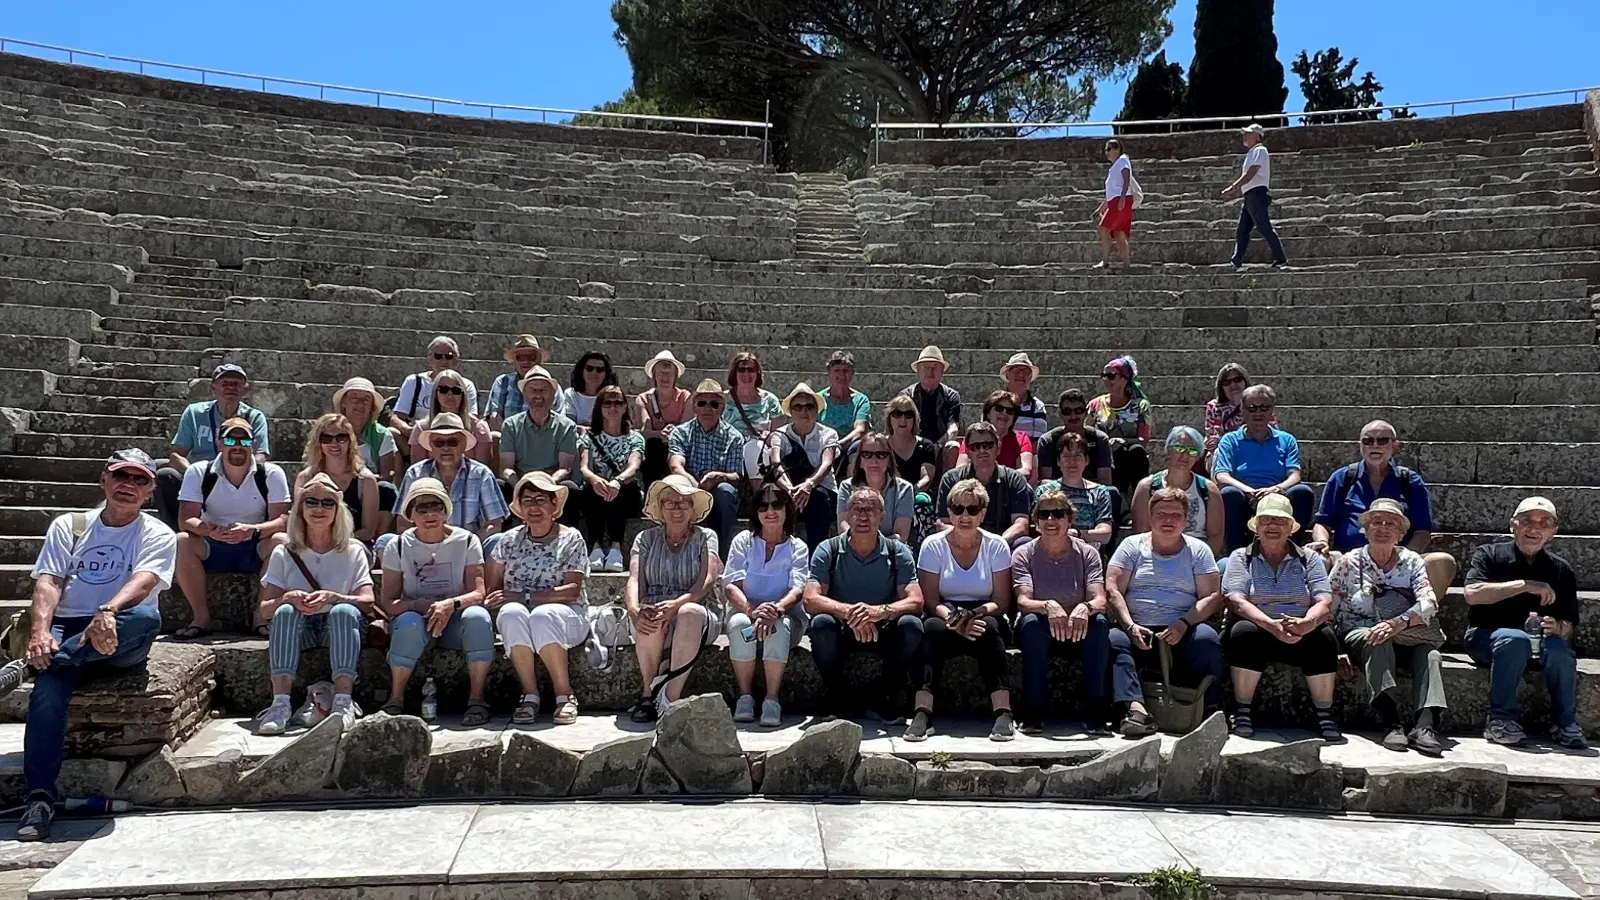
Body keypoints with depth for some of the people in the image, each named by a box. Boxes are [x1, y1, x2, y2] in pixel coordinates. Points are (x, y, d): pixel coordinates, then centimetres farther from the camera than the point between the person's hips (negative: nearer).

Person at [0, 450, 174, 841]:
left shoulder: (158, 536, 7)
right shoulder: (69, 526, 15)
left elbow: (143, 582, -13)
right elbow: (48, 583, 2)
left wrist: (108, 613, -36)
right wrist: (40, 633, -19)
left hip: (120, 641, -1)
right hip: (66, 630, 2)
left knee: (145, 618, -37)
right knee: (49, 689, -31)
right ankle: (38, 799, -30)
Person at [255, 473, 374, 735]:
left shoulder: (353, 551, 7)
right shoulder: (284, 553, 10)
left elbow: (367, 602, -6)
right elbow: (265, 610, 1)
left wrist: (331, 598, -25)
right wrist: (289, 598, -22)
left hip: (341, 626, -1)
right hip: (298, 628, 1)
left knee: (344, 610, -33)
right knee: (285, 611, -31)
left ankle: (343, 703, -40)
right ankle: (280, 704, -40)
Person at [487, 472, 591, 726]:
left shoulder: (571, 539, 2)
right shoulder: (510, 541, 12)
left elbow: (572, 591, -9)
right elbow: (488, 588, 8)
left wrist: (523, 596, -17)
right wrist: (506, 602, -16)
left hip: (568, 618, -2)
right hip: (519, 614, 2)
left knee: (542, 615, -37)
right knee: (511, 613, -33)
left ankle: (565, 694, -20)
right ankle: (529, 694, -22)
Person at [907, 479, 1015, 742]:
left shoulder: (996, 546, 1)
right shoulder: (933, 545, 0)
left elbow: (1002, 601, -2)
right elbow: (930, 600, -5)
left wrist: (978, 613, -23)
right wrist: (953, 619, -26)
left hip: (984, 618, 0)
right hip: (945, 616, 0)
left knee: (989, 627, -35)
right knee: (932, 627, -34)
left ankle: (1003, 713, -39)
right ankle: (922, 714, -41)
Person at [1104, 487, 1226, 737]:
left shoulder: (1198, 550, 13)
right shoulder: (1132, 546, 12)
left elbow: (1213, 596, 3)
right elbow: (1112, 590, 2)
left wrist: (1183, 624, -14)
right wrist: (1130, 626, -14)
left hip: (1181, 633, 0)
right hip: (1137, 631, 0)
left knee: (1207, 637, -32)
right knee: (1114, 639, -31)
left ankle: (1210, 711, -28)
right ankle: (1137, 709, -45)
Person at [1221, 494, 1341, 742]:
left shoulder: (1309, 559, 13)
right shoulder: (1241, 558, 8)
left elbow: (1324, 602, -1)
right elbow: (1236, 601, -8)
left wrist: (1308, 622, -26)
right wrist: (1271, 625, -27)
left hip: (1302, 635, 1)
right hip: (1257, 631, -1)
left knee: (1324, 637, -29)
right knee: (1244, 632, -34)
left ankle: (1325, 715, -20)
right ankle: (1242, 711, -23)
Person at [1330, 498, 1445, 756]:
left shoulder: (1411, 561, 9)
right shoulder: (1349, 563, 5)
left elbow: (1429, 603, -8)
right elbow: (1328, 611, 1)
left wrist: (1398, 623, -28)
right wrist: (1338, 651, -13)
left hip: (1405, 639, 2)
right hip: (1357, 637, -2)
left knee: (1429, 649, -30)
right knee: (1376, 640, -35)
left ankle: (1425, 725, -44)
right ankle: (1391, 723, -45)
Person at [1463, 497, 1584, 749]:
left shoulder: (1560, 570, 8)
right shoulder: (1489, 555, -1)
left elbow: (1569, 625, 6)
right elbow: (1473, 594, -19)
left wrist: (1557, 628, -19)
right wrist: (1525, 585, -23)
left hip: (1539, 640, 3)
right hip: (1486, 637, -3)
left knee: (1558, 648, -31)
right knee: (1516, 639, -36)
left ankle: (1565, 724, -13)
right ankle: (1501, 719, -25)